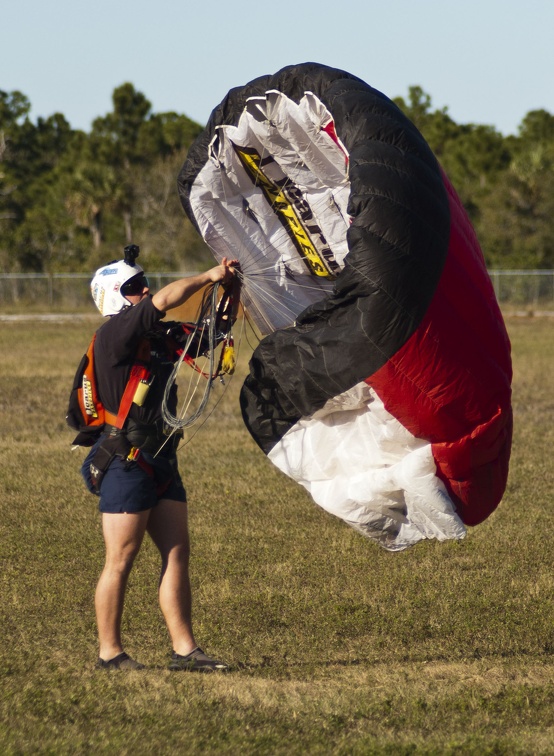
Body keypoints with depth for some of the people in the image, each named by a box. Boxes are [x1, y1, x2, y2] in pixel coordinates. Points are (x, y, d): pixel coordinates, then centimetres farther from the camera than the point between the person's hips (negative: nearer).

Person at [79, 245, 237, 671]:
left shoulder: (158, 335, 13)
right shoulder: (115, 333, -11)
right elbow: (165, 300, -22)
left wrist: (226, 291, 2)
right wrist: (210, 277, -11)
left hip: (162, 461, 8)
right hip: (126, 464, -8)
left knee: (177, 553, 4)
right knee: (120, 561, -3)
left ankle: (185, 651, 5)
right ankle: (109, 653, 5)